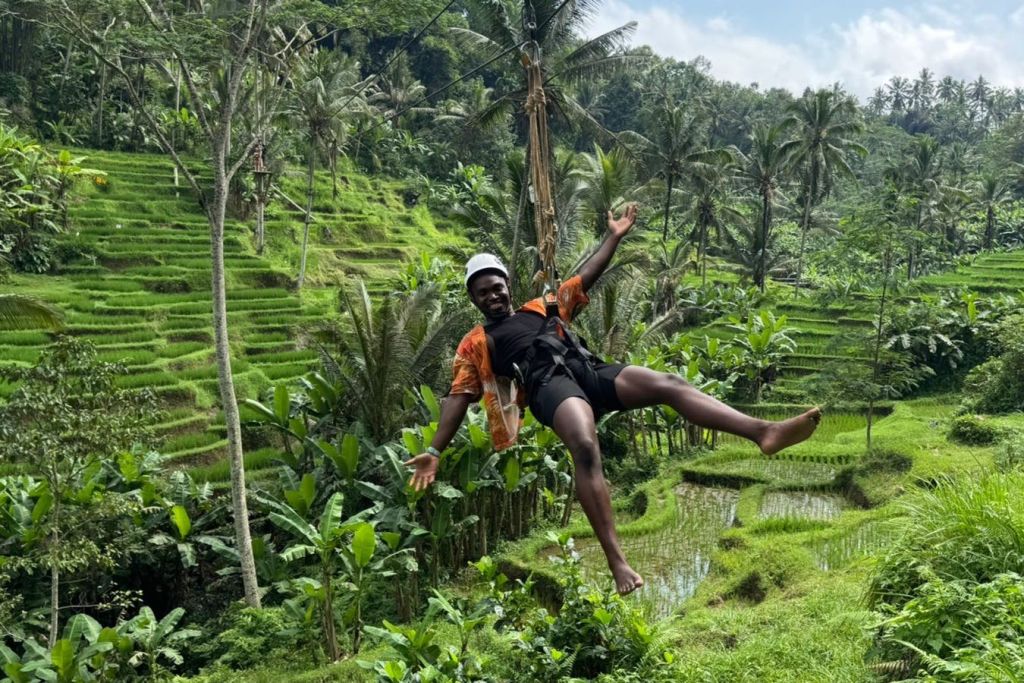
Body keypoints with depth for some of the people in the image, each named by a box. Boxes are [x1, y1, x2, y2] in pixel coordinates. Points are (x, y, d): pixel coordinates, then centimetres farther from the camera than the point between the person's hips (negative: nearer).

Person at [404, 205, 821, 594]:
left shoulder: (541, 309, 34)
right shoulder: (475, 344, 23)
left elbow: (585, 279, 32)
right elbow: (458, 398, 14)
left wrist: (615, 236, 27)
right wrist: (435, 452, 3)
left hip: (590, 372, 5)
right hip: (549, 385, -5)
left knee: (669, 384, -18)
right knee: (586, 450, -35)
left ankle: (764, 432, -33)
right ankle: (616, 560, -41)